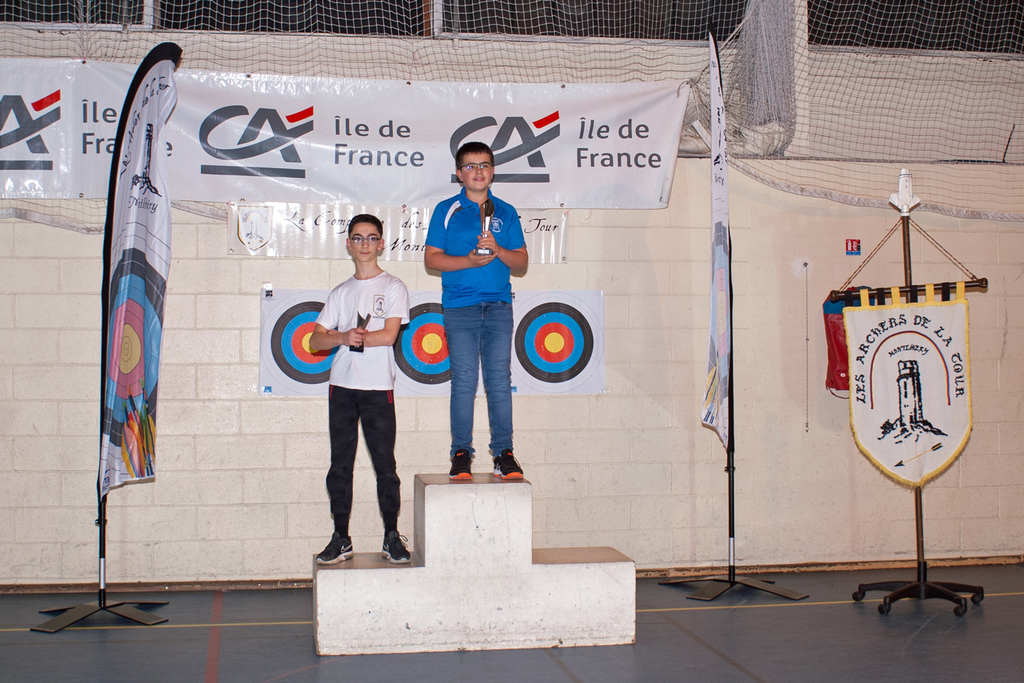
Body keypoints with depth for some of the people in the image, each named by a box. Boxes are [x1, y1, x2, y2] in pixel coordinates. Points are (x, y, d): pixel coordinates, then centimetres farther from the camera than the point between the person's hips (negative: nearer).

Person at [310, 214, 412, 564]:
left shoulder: (393, 287, 4)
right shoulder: (340, 292, 15)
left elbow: (389, 335, -9)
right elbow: (315, 340, 6)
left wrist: (354, 337, -8)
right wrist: (343, 337, -12)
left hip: (378, 387, -4)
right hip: (341, 386, 4)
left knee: (384, 463, -2)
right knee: (340, 464, 5)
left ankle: (392, 536, 8)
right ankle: (341, 538, 12)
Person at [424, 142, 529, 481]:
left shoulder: (506, 212, 13)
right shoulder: (446, 211, 8)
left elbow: (522, 262, 11)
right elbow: (431, 257, 3)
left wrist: (498, 250, -8)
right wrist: (468, 261, -11)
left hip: (499, 305, 2)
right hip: (459, 307, -2)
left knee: (500, 380, -1)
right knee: (463, 382, -4)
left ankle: (504, 452, 4)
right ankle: (461, 453, 3)